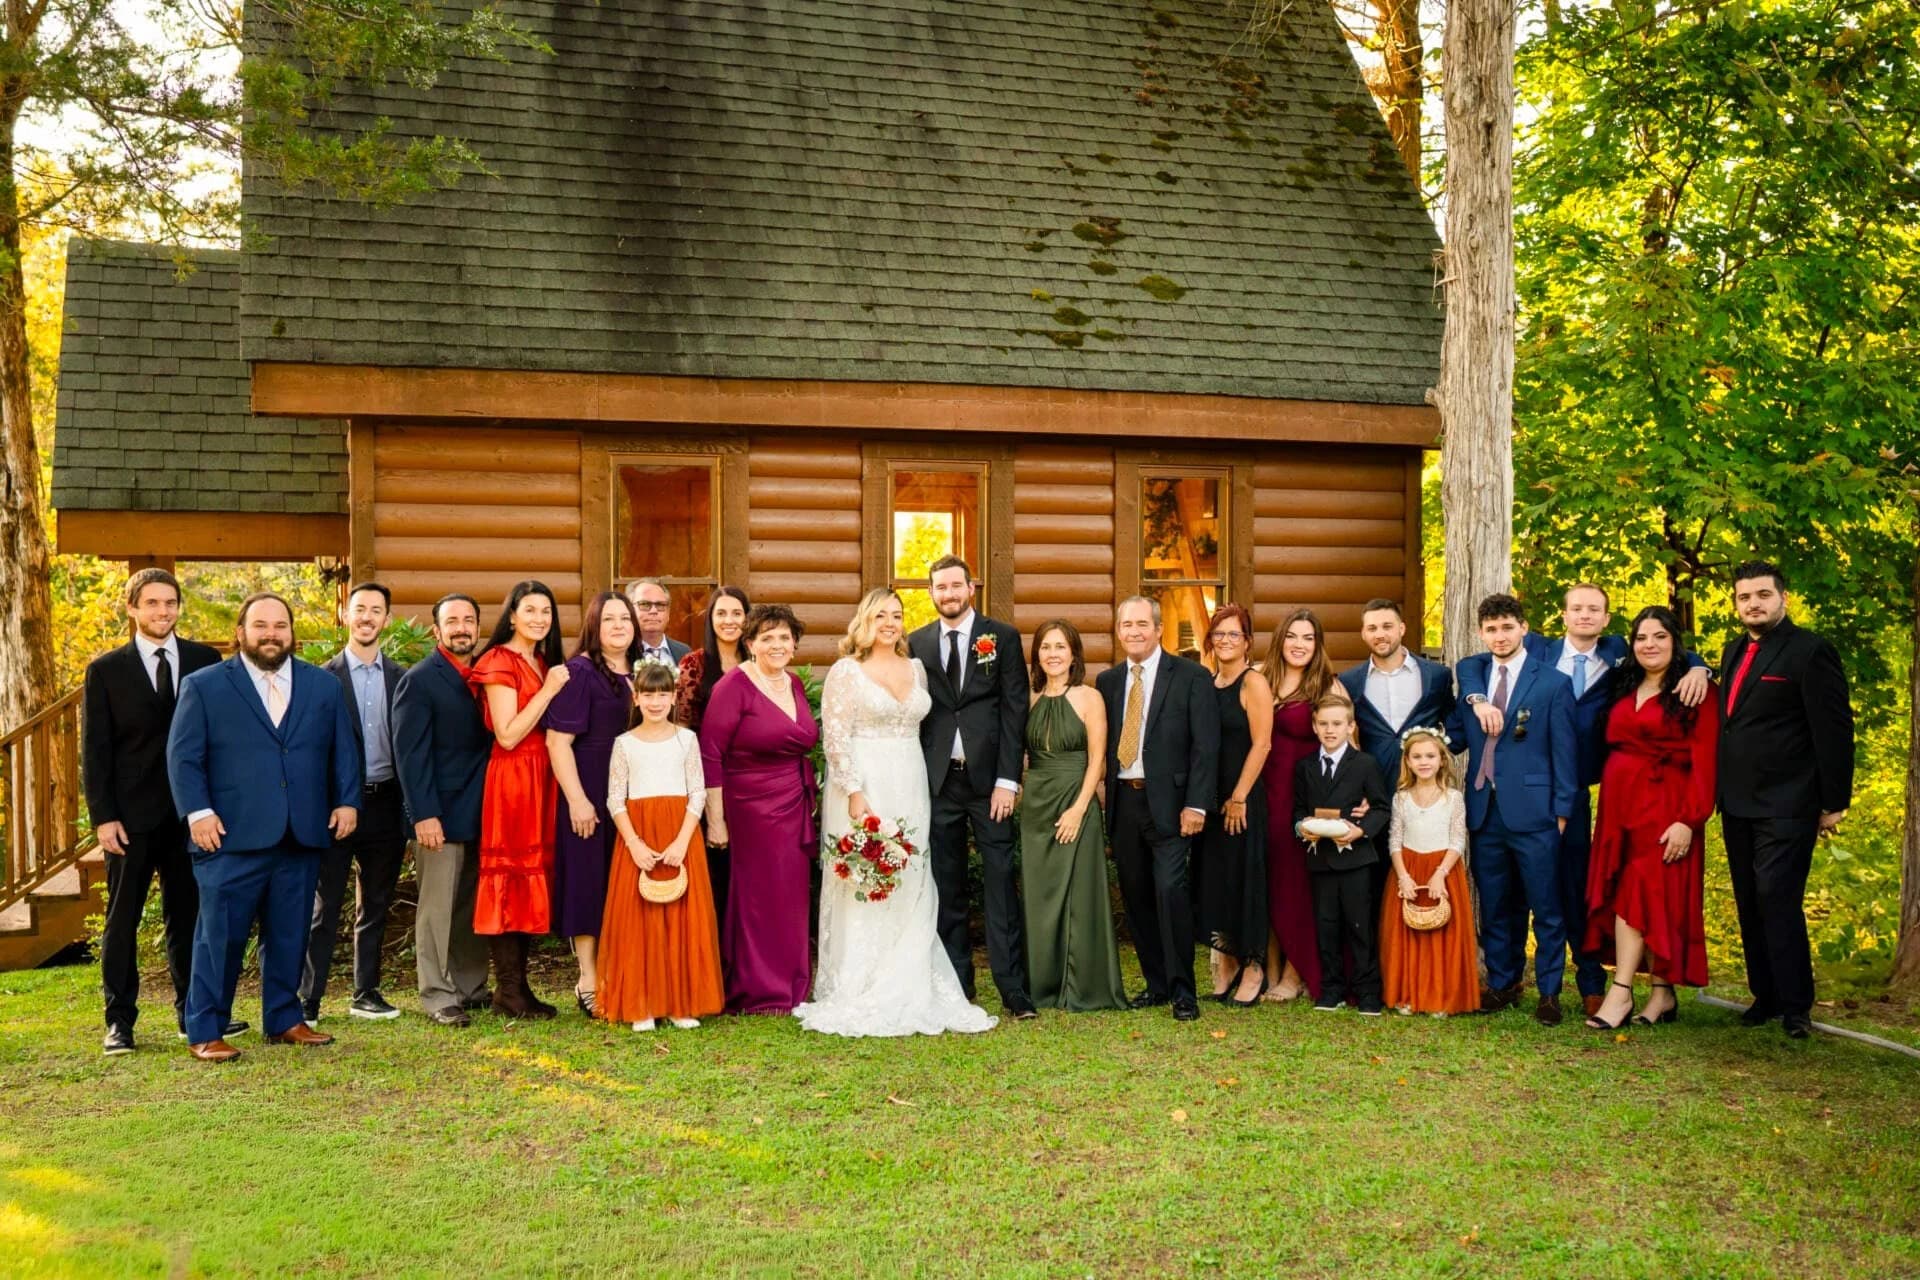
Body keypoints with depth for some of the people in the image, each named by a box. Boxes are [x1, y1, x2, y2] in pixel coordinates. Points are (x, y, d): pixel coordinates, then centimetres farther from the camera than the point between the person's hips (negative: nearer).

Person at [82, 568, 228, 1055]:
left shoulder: (205, 661, 5)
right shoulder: (106, 669, 1)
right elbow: (94, 750, -1)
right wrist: (103, 817, -8)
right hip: (131, 815, -2)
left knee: (189, 915, 9)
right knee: (122, 919, 5)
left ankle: (194, 1011, 17)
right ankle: (119, 1021, 12)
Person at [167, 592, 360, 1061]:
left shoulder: (324, 685, 13)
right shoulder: (204, 686, 3)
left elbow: (343, 750, 15)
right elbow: (183, 756, -2)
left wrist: (347, 800, 3)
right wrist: (198, 812, -11)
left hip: (302, 837, 4)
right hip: (233, 836, -4)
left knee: (289, 935, 10)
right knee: (221, 935, -1)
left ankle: (284, 1019, 22)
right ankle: (205, 1032, 7)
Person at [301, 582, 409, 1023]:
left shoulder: (401, 677, 8)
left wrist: (410, 807, 2)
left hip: (385, 804, 4)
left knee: (375, 905, 12)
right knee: (324, 907, 0)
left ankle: (366, 993, 23)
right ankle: (307, 999, 6)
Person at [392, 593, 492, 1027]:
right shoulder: (419, 681, -6)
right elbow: (410, 754, -11)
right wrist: (424, 814, -18)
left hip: (481, 811, 6)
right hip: (441, 814, -6)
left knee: (475, 905, 12)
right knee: (437, 907, 0)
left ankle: (471, 987, 22)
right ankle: (437, 995, 8)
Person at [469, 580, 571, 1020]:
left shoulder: (544, 663, 16)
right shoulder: (500, 663, -9)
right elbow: (507, 735, -17)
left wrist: (556, 687, 5)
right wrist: (549, 691, -15)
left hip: (542, 777, 8)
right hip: (512, 779, -8)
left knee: (534, 874, 9)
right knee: (510, 876, -4)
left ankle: (519, 984, 15)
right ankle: (508, 991, 2)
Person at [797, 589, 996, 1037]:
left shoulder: (916, 668, 12)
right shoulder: (846, 671, -4)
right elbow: (834, 738, -10)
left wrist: (918, 790, 10)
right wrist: (855, 793, -19)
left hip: (909, 790, 5)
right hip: (862, 788, -5)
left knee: (912, 889, 7)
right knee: (861, 887, -3)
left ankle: (910, 992, 16)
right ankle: (857, 996, 4)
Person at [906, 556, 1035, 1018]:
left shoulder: (1003, 637, 3)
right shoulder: (917, 643, 10)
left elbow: (1014, 710, -2)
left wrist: (1007, 780, -9)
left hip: (989, 779, -2)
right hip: (938, 780, 2)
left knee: (1000, 880, -4)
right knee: (947, 884, 7)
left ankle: (1012, 985, -1)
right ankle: (957, 981, 15)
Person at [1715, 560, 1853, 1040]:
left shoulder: (1809, 651, -9)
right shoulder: (1736, 652, 14)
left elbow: (1834, 731, -11)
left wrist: (1835, 802, -12)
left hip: (1786, 807, -8)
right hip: (1738, 804, 8)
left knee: (1778, 904, -10)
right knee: (1750, 906, 12)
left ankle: (1795, 1008, 1)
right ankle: (1765, 996, 21)